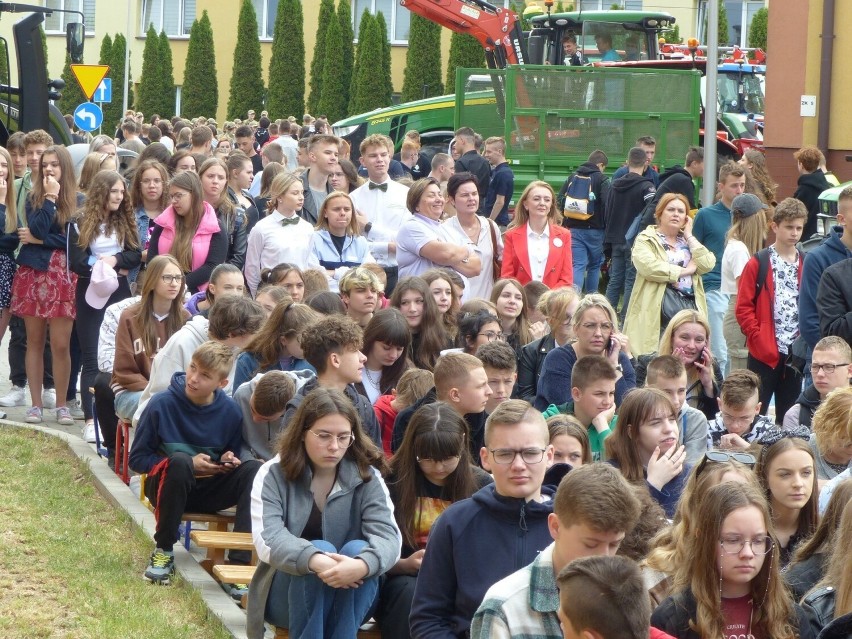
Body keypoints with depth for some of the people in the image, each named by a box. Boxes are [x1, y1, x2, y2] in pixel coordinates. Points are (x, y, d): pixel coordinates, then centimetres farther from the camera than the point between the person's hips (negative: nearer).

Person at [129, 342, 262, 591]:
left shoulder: (230, 411, -4)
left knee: (254, 469, -24)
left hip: (209, 491, 3)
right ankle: (164, 551, -19)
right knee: (180, 460, -36)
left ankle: (240, 563, -30)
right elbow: (137, 459, -7)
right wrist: (190, 465, -16)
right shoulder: (162, 405, -12)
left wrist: (229, 460, -13)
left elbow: (234, 453, 13)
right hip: (167, 488, -3)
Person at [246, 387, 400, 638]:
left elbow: (389, 537, -18)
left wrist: (362, 564, -42)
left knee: (357, 549, -28)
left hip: (347, 603, 1)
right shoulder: (274, 474, -6)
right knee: (321, 549, -30)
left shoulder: (367, 477, -3)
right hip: (286, 595, -1)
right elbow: (267, 539, -21)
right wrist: (315, 560, -41)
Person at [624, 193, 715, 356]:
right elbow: (649, 266, -17)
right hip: (659, 307, -5)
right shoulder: (646, 239, 4)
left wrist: (689, 236, 6)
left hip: (691, 306, 5)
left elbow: (707, 264, 4)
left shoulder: (688, 241, 21)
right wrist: (685, 270, -7)